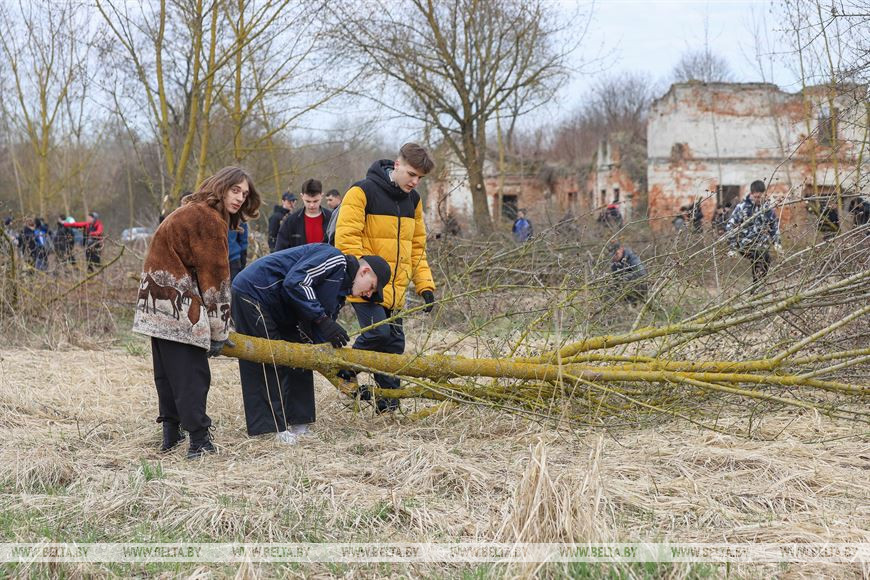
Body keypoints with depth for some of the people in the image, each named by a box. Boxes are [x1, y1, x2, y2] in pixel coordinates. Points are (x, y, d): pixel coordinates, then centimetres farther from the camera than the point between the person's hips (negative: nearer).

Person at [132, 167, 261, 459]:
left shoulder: (193, 212, 19)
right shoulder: (209, 219, -13)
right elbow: (214, 276, -13)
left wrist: (216, 327, 15)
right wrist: (218, 330, -10)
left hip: (157, 301, 10)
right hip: (176, 303, -10)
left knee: (167, 369, 14)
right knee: (192, 371, -7)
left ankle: (171, 433, 21)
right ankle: (199, 439, -6)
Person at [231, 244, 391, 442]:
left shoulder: (341, 288, 13)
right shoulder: (334, 260, -16)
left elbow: (320, 336, 9)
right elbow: (294, 282, -28)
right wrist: (322, 319, -27)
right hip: (252, 292, -10)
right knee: (267, 365, -10)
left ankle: (297, 425, 13)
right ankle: (275, 432, -8)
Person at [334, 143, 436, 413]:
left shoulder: (412, 200, 13)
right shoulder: (363, 192, -10)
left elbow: (417, 246, 19)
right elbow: (346, 238, -15)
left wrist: (425, 285, 10)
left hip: (396, 287, 7)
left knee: (395, 342, 5)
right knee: (378, 332, -19)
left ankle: (389, 405, 14)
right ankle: (346, 373, 7)